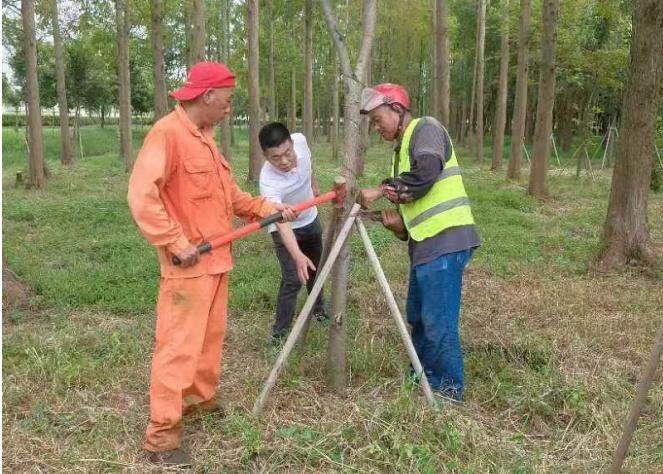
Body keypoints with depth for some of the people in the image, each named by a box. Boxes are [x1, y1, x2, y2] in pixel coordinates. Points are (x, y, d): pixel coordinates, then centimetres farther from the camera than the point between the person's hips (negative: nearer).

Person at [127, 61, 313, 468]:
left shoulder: (206, 138, 14)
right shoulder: (167, 134, -16)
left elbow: (229, 196, 18)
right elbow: (142, 197, -24)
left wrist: (267, 208, 6)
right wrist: (177, 243, -23)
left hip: (216, 259, 9)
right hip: (188, 265, -9)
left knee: (211, 335, 19)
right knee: (179, 345, -5)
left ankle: (202, 399, 36)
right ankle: (162, 436, 4)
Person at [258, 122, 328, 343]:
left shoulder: (300, 140, -26)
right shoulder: (269, 182, -41)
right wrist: (297, 255, -63)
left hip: (310, 220, 6)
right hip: (286, 229, -6)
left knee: (316, 268, 21)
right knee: (292, 279, -14)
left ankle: (318, 309, 45)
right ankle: (280, 333, 0)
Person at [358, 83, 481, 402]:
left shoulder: (426, 128, -4)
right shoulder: (402, 149, 23)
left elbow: (426, 174, -21)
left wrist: (380, 191, -11)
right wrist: (399, 223, 0)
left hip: (445, 242, -10)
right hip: (425, 243, 10)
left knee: (438, 322, -5)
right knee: (417, 317, 17)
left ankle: (448, 389, 9)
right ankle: (422, 378, 32)